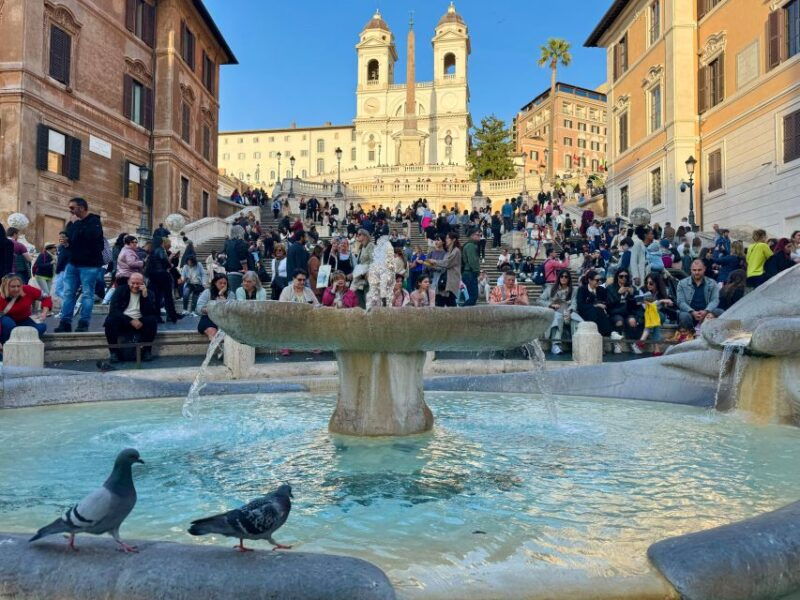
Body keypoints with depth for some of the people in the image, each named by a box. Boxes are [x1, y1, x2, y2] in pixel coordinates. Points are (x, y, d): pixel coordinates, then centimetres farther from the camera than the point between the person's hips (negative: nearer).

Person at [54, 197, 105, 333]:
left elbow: (90, 235, -25)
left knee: (87, 294, -2)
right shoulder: (73, 222, 15)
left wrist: (76, 224, -15)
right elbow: (67, 237, 18)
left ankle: (84, 323, 3)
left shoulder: (94, 221, -7)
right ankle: (65, 323, 9)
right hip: (73, 263, 7)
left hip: (89, 264, -7)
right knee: (68, 293, 6)